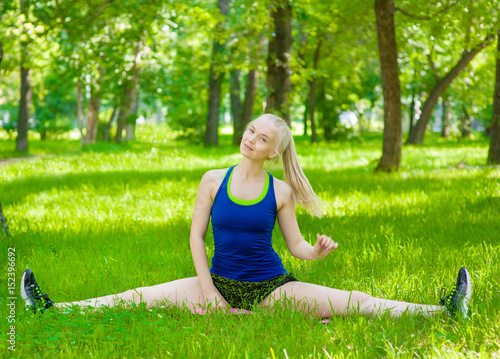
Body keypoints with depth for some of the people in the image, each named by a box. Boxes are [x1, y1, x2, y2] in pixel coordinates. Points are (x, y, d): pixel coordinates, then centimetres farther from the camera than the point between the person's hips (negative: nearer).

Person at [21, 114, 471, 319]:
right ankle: (53, 309, -8)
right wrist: (207, 289, -6)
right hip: (219, 284, 1)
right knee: (139, 297, -8)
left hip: (271, 287, -1)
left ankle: (445, 312, -15)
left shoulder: (281, 192, -3)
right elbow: (196, 235, 2)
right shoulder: (213, 181, -1)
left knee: (354, 303, -13)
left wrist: (317, 251, -21)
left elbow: (296, 245, 2)